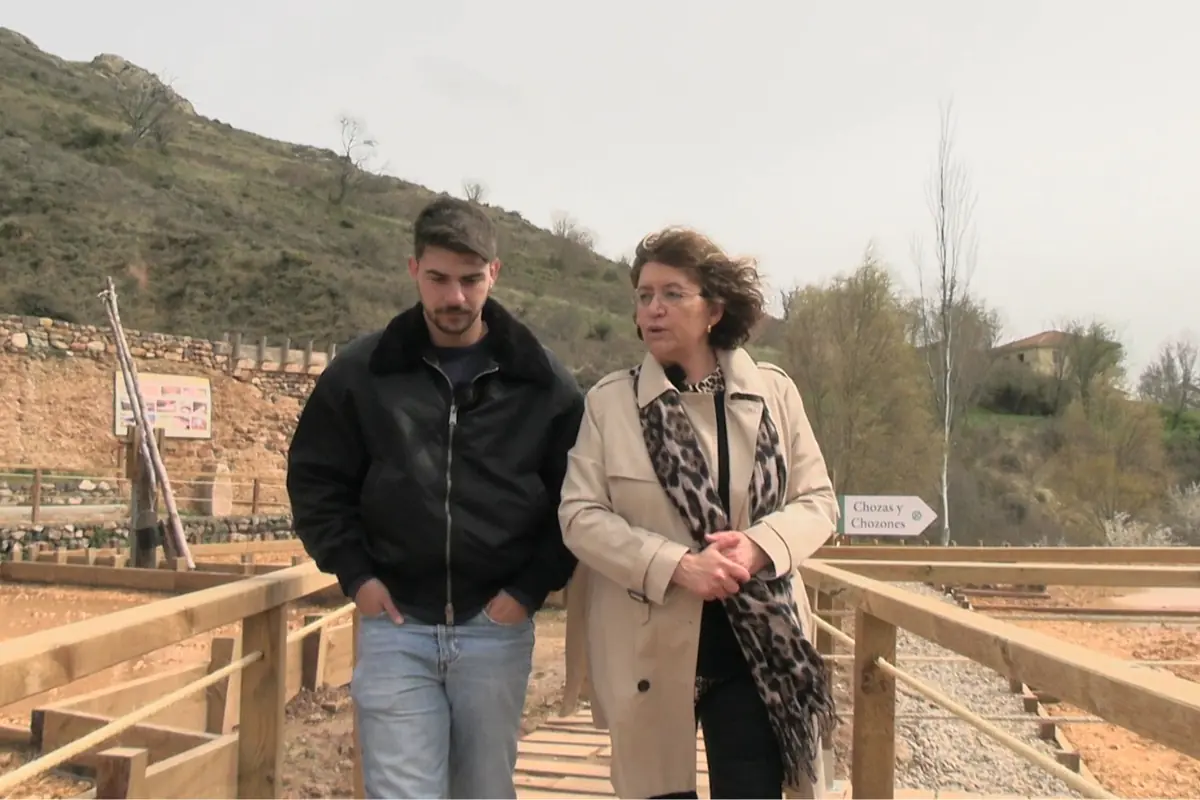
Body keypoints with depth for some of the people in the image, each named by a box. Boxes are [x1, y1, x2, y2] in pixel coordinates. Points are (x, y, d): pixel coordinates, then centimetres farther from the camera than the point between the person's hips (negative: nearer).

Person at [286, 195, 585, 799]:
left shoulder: (543, 383, -1)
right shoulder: (361, 372, -1)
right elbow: (315, 481, 7)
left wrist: (532, 587, -5)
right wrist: (354, 574, -2)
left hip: (496, 630, 1)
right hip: (394, 628, 0)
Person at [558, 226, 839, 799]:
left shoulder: (773, 391, 3)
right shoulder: (608, 400, -1)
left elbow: (818, 500, 5)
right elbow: (579, 515, -6)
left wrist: (761, 544, -17)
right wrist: (676, 565, -19)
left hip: (758, 643, 1)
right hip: (651, 647, 0)